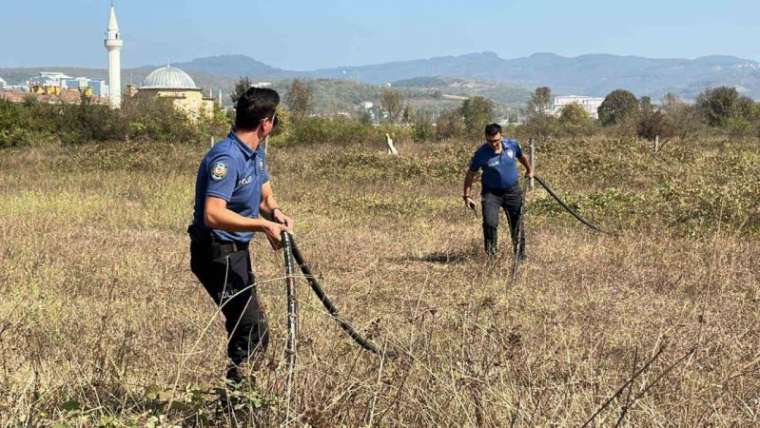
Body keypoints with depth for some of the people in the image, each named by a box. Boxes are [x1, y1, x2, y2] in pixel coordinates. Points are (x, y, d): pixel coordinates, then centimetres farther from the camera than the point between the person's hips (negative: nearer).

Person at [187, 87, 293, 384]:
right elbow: (213, 215, -35)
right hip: (216, 253, -11)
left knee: (246, 326, 21)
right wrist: (263, 225, -36)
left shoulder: (256, 152, 7)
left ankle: (237, 389, 35)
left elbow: (265, 195, 14)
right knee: (253, 332, -14)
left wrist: (275, 212, -9)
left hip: (237, 250, 11)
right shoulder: (226, 158, -25)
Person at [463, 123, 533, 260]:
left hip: (513, 191, 3)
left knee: (517, 224, 8)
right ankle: (491, 253, -3)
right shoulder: (481, 154, -14)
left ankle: (520, 256, 24)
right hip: (491, 192, -3)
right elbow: (470, 175, -3)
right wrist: (467, 195, -5)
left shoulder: (512, 145, -6)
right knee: (490, 223, -20)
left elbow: (522, 156, 17)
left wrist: (529, 170, 33)